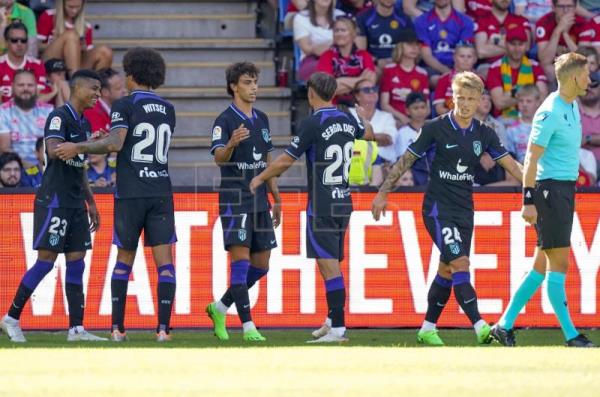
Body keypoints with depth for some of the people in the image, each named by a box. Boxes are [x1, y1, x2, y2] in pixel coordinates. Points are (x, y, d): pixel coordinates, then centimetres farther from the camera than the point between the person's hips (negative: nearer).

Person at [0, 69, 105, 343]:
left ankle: (76, 328, 3)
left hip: (75, 204, 9)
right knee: (46, 260, -7)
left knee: (76, 262, 3)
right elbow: (54, 150, -28)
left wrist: (90, 202, 22)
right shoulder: (59, 117, -11)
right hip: (54, 201, -9)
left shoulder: (83, 123, 17)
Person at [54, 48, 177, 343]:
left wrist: (78, 148, -10)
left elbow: (115, 143, -19)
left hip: (130, 194, -3)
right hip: (161, 192, 3)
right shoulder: (167, 109, 11)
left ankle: (117, 327, 9)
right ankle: (163, 327, -11)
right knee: (164, 260, -2)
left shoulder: (125, 105, -5)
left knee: (124, 260, 9)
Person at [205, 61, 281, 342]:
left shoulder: (262, 119, 14)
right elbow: (219, 158, -20)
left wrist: (276, 198, 21)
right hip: (234, 200, -7)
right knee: (240, 261, -11)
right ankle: (248, 326, -13)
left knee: (260, 266, 8)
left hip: (260, 201, 7)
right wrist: (231, 143, -42)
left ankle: (220, 308, 23)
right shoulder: (225, 120, -8)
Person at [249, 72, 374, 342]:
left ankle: (338, 328, -16)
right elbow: (368, 134, 32)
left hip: (321, 206, -8)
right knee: (333, 264, 17)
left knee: (329, 265, -10)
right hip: (343, 201, 8)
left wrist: (260, 178, 5)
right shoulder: (347, 120, 9)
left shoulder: (312, 123, -13)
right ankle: (333, 321, 23)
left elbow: (286, 160, -11)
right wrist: (362, 116, 55)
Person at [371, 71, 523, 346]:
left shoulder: (484, 134, 4)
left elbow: (510, 165, 8)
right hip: (437, 207, -5)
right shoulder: (436, 128, -8)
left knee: (447, 271, 9)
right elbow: (407, 160, -2)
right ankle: (480, 326, -26)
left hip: (464, 210, 5)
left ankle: (427, 329, 21)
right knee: (460, 263, -18)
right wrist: (383, 193, -3)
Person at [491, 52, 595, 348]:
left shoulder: (572, 106, 13)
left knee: (543, 265, 9)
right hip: (550, 188, -9)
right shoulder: (550, 112, -15)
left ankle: (505, 324, 13)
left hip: (566, 188, 9)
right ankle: (570, 335, -5)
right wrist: (528, 200, -18)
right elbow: (532, 158, -15)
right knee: (558, 263, -6)